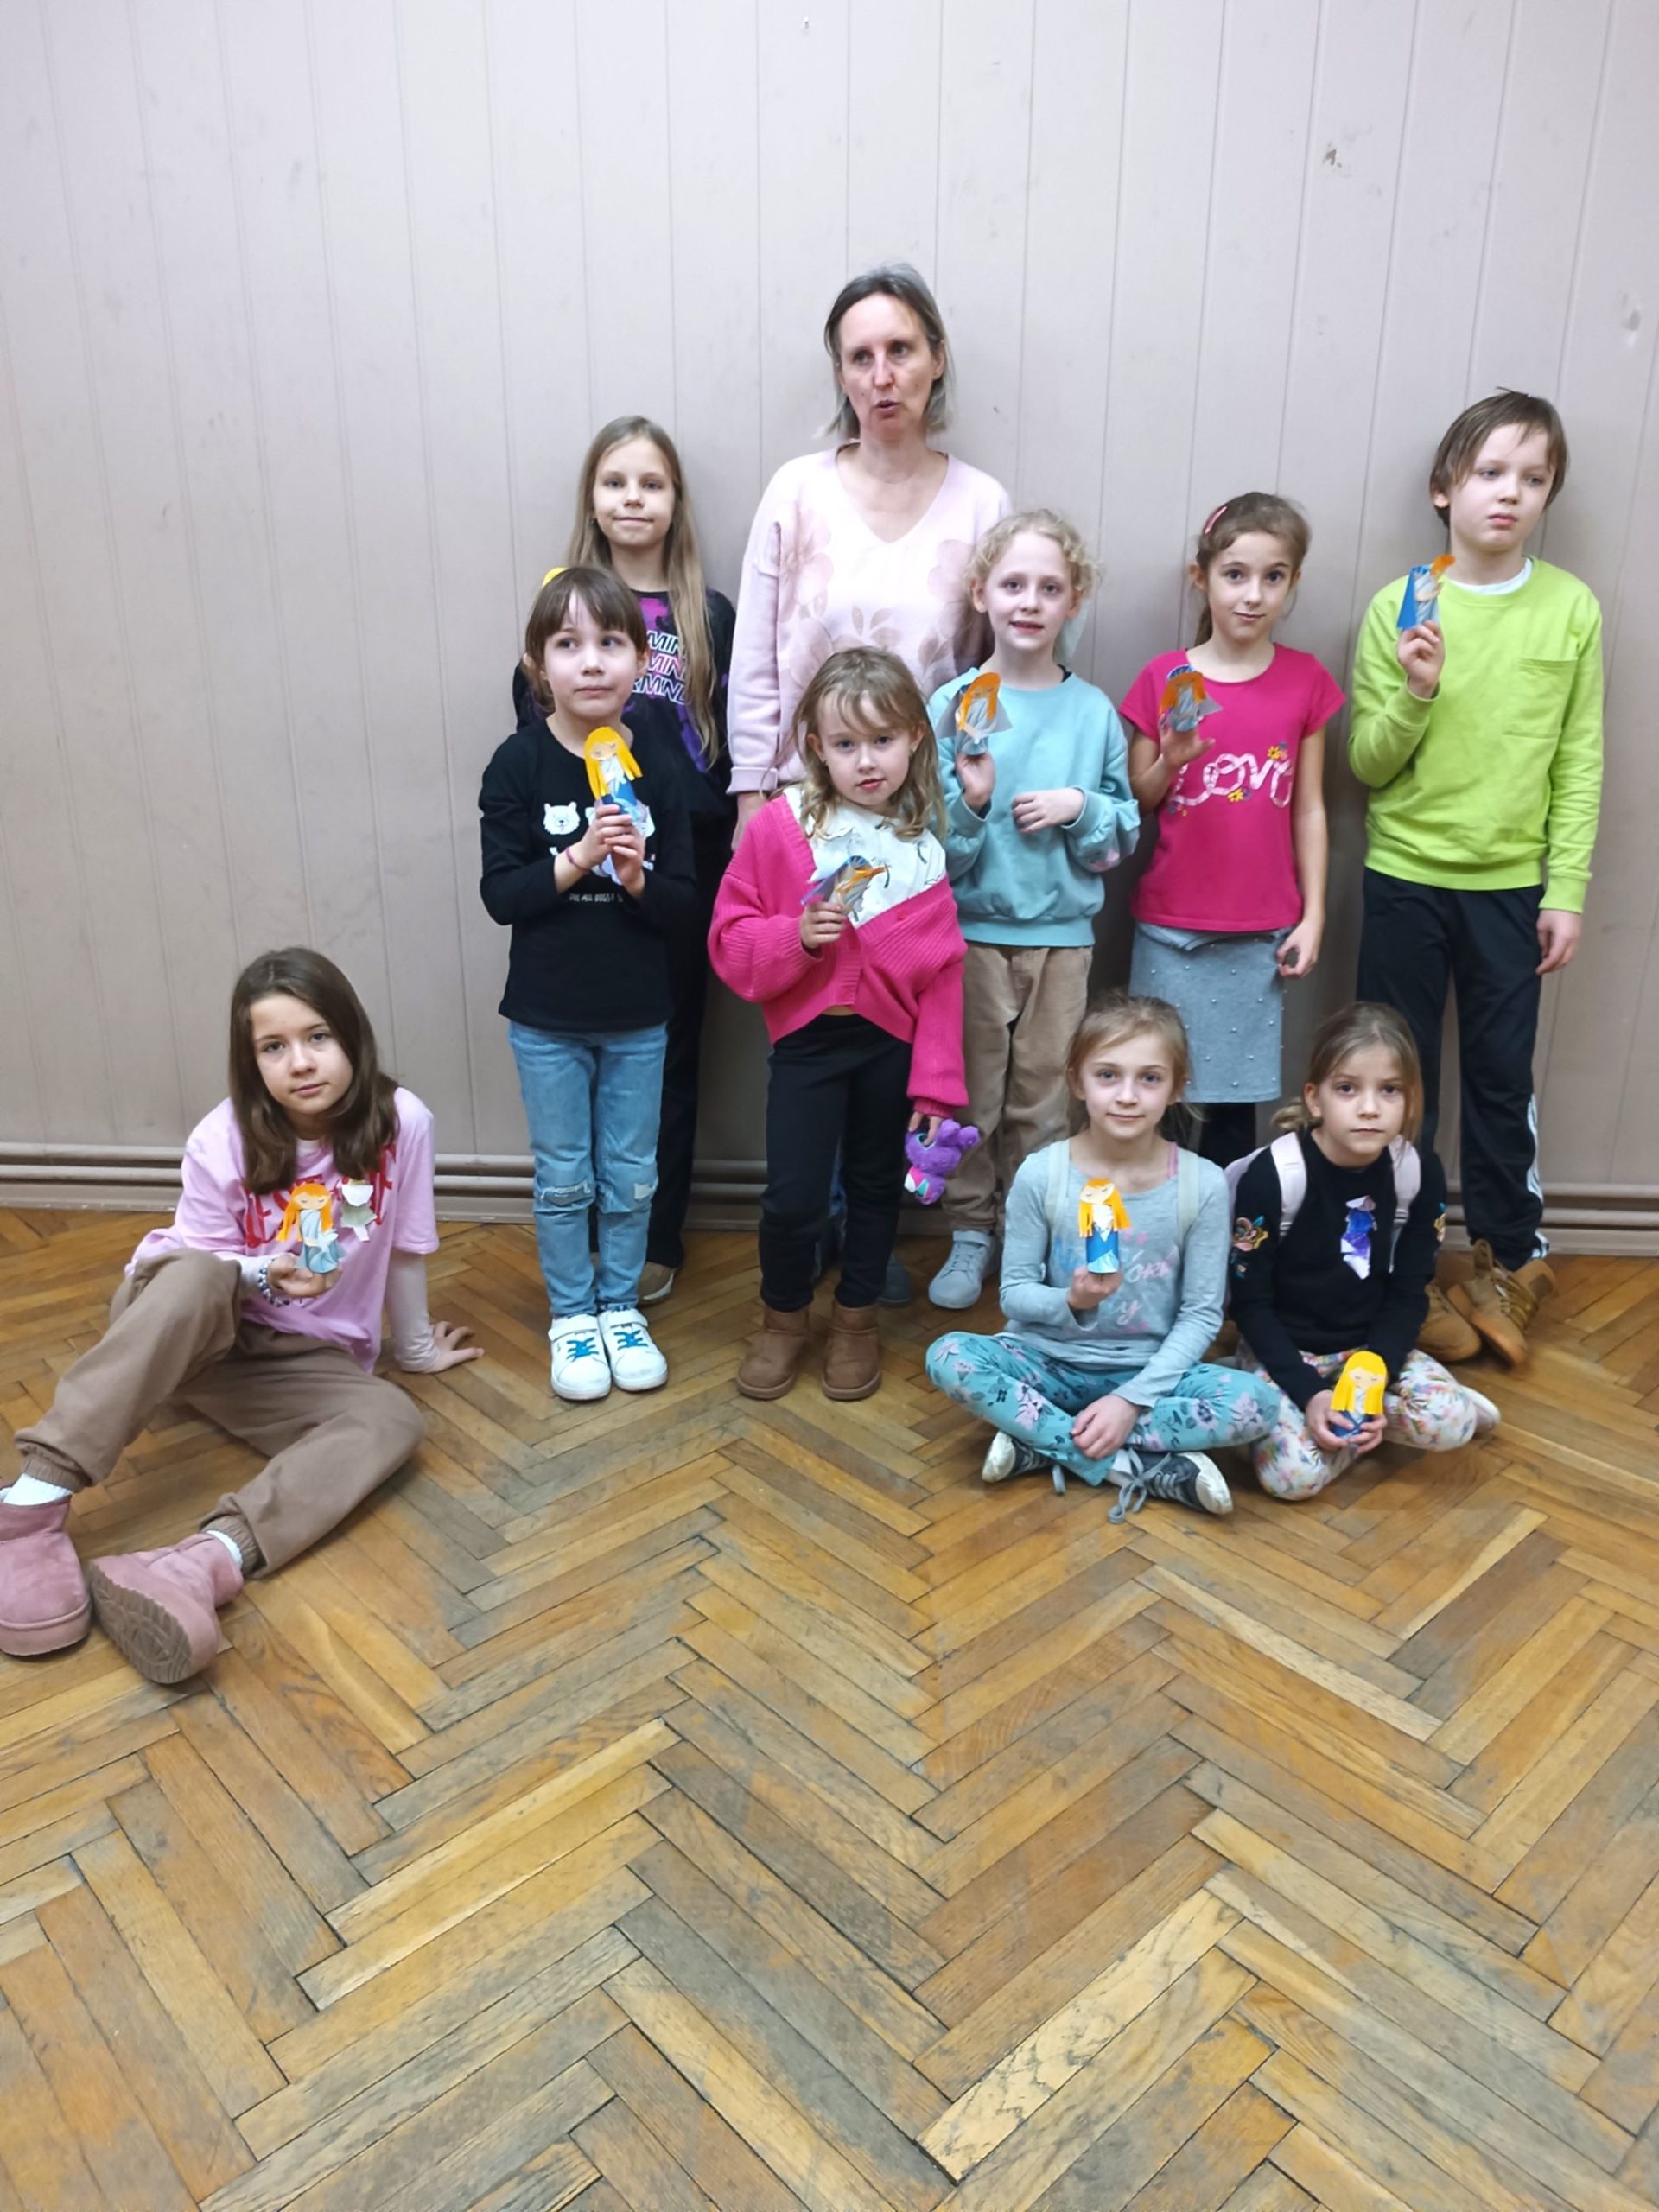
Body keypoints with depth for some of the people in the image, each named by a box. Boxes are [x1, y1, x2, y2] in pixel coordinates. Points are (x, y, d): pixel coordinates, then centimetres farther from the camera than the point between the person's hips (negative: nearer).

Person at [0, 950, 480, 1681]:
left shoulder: (400, 1123, -15)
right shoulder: (222, 1142, -15)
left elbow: (403, 1252, -2)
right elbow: (197, 1262, -6)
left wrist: (415, 1346, 10)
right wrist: (261, 1274, -27)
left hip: (307, 1360, 2)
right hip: (186, 1333, -2)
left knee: (393, 1419, -28)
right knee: (199, 1277, -37)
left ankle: (203, 1564, -48)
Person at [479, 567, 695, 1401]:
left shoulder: (655, 762, -5)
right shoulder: (519, 765, -9)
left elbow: (685, 903, -5)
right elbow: (500, 894, -13)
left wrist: (637, 879, -24)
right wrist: (578, 859, -25)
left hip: (638, 1017, 1)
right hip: (546, 1017, -1)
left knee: (630, 1175, 13)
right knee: (563, 1178, 12)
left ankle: (621, 1308, 33)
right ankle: (571, 1317, 30)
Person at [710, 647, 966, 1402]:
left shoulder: (925, 844, -3)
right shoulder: (780, 825, -8)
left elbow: (943, 976, -3)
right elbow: (731, 942, -5)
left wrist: (936, 1081, -6)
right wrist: (797, 937, -24)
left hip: (893, 1042, 2)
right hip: (807, 1037, -2)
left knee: (875, 1187, 16)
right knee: (793, 1198, -2)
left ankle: (856, 1317, 38)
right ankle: (783, 1317, 26)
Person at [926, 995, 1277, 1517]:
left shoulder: (1203, 1184, -10)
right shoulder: (1041, 1174, -11)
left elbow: (1202, 1313, -7)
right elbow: (1014, 1292, -4)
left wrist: (1133, 1399, -17)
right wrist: (1071, 1302, -26)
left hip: (1148, 1371, 0)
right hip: (1050, 1359, 0)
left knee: (1255, 1402, -27)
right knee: (948, 1357, -28)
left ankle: (1041, 1441, -18)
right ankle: (1142, 1467, -21)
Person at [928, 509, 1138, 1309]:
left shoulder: (1094, 711, 1)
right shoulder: (955, 703, -4)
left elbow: (1123, 835, 5)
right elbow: (930, 846, -5)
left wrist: (1079, 807, -13)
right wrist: (969, 801, -23)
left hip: (1062, 933, 1)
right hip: (972, 928, -1)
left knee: (1041, 1097, 9)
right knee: (969, 1092, 7)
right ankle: (969, 1236, 23)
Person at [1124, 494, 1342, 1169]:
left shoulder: (1306, 681, 2)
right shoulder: (1163, 678, -1)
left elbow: (1308, 809, 6)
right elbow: (1135, 802, 4)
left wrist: (1313, 916, 4)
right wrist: (1170, 760, -16)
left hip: (1261, 933, 1)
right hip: (1170, 928, -1)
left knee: (1236, 1095, 6)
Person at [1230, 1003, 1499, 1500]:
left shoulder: (1420, 1173, -10)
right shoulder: (1271, 1175, -21)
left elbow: (1408, 1294, -3)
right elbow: (1250, 1302, -14)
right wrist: (1308, 1392, -24)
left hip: (1371, 1344, 3)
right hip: (1283, 1348, -3)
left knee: (1451, 1424, -23)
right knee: (1293, 1474, -23)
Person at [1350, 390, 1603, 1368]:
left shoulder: (1571, 607, 0)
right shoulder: (1399, 607, -4)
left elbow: (1580, 761, 2)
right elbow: (1368, 764, -2)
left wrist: (1567, 891, -2)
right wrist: (1414, 694, -20)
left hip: (1510, 884, 1)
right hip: (1406, 878, 0)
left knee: (1503, 1077, 9)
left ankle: (1512, 1258, 27)